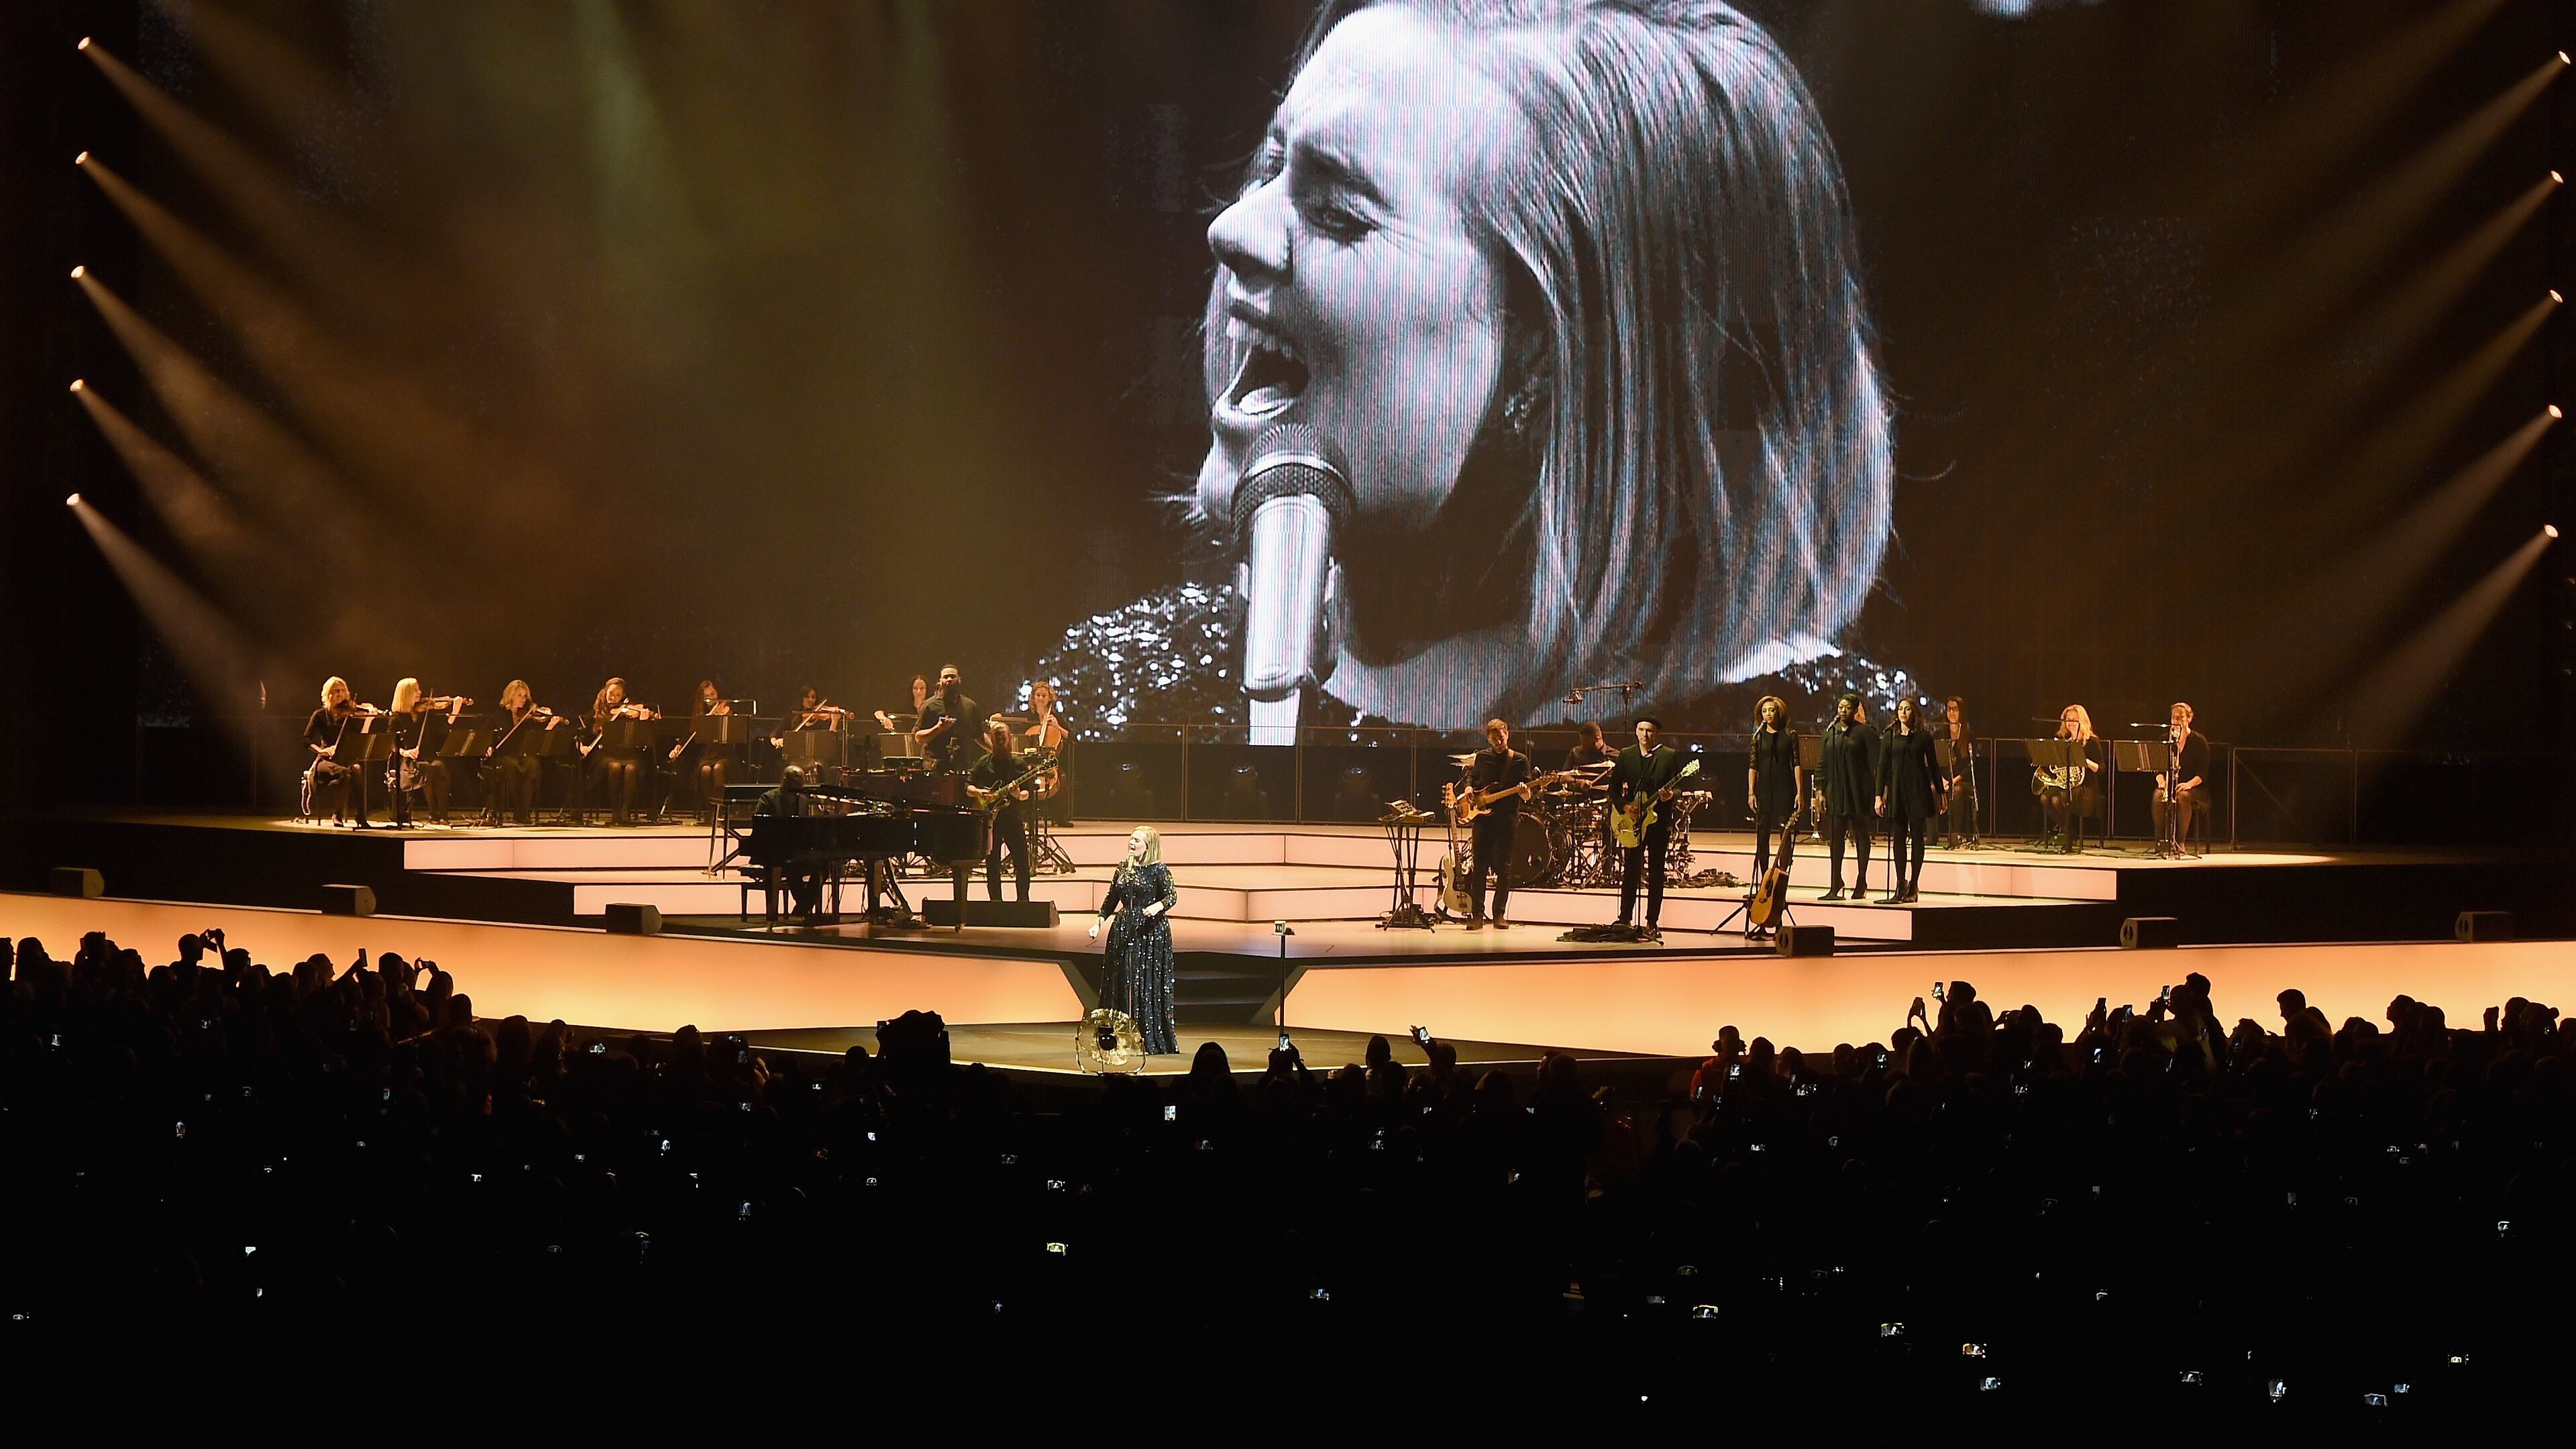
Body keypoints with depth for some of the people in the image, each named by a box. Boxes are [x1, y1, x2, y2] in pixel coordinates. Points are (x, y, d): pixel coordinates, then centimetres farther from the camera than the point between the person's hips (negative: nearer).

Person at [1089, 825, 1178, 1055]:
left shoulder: (1158, 870, -6)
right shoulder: (1123, 868, 11)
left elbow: (1172, 896, -15)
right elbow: (1111, 898, 17)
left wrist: (1158, 906, -35)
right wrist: (1099, 923, 9)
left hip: (1150, 931, -6)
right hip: (1123, 930, 6)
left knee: (1147, 984, -5)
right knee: (1122, 982, 5)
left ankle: (1150, 1041, -1)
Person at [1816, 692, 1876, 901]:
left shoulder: (1864, 732, -3)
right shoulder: (1831, 733, 11)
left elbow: (1875, 763, -7)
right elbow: (1822, 764, 13)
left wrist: (1877, 792, -14)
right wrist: (1820, 789, 5)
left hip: (1858, 792, -4)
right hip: (1836, 792, 4)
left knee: (1861, 835, 4)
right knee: (1835, 837, 1)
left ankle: (1861, 884, 11)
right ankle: (1835, 886, 3)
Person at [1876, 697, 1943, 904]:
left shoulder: (1923, 737, 4)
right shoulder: (1890, 737, 7)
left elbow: (1933, 765, 7)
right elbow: (1882, 767, 6)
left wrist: (1941, 793, 5)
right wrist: (1879, 795, -1)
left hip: (1918, 792, -1)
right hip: (1897, 792, 1)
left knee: (1917, 837, 1)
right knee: (1898, 838, -1)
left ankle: (1913, 885, 6)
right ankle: (1901, 886, 1)